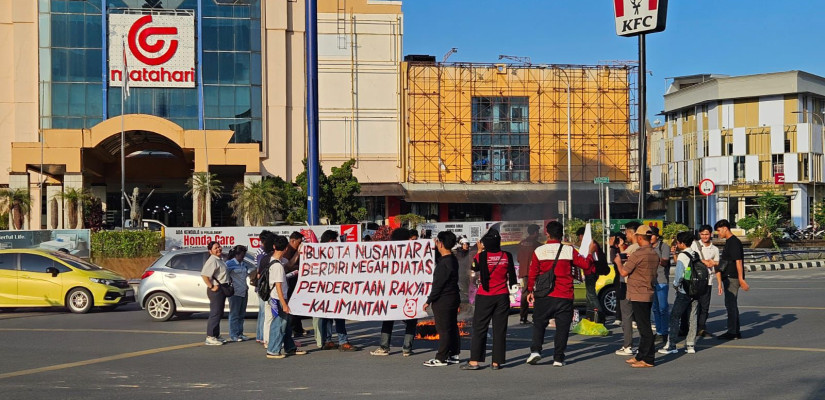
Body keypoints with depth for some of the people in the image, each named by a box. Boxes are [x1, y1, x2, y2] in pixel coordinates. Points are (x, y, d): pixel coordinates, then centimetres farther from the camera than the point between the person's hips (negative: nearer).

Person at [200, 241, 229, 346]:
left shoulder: (220, 260, 16)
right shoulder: (212, 260, -16)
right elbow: (204, 275, -26)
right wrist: (211, 287, -22)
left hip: (222, 289, 10)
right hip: (216, 290, -10)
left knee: (219, 314, 15)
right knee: (215, 313, -9)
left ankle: (216, 335, 22)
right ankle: (210, 337, -7)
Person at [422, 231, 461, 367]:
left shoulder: (444, 263, -21)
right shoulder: (453, 259, 10)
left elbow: (438, 284, -20)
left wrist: (429, 301, -14)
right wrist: (436, 248, 28)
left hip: (443, 300, -10)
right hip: (453, 298, 10)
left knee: (443, 330, -4)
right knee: (452, 328, 14)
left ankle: (441, 358, 0)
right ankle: (454, 354, 22)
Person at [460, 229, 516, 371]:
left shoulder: (481, 256, -10)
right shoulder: (507, 256, -4)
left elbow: (474, 268, 11)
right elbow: (512, 276, 5)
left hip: (484, 296, -2)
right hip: (502, 296, 2)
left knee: (479, 328, 5)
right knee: (500, 329, 7)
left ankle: (474, 361, 3)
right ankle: (496, 362, 9)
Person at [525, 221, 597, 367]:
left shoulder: (539, 251, -2)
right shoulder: (569, 251, -4)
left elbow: (532, 274, 2)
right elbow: (586, 265, 3)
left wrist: (530, 291, 14)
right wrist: (591, 252, 20)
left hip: (544, 296, 0)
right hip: (564, 297, 0)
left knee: (539, 324, 13)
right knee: (562, 327, 6)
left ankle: (535, 351, -1)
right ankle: (558, 358, 5)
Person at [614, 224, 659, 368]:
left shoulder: (638, 254, -18)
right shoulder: (654, 254, 9)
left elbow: (624, 272, -14)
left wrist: (619, 262, 5)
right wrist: (631, 261, 21)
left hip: (638, 295, -9)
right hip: (649, 294, 9)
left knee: (644, 327, -5)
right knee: (644, 326, 15)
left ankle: (648, 359, -2)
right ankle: (641, 356, 23)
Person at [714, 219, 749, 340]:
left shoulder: (734, 242, -14)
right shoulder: (728, 242, 17)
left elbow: (738, 261, -20)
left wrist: (741, 279, -23)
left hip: (732, 278, -10)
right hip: (728, 278, 10)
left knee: (730, 304, -7)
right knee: (731, 304, 12)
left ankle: (732, 332, -3)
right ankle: (736, 332, 18)